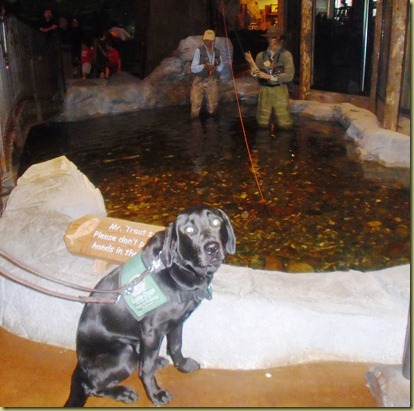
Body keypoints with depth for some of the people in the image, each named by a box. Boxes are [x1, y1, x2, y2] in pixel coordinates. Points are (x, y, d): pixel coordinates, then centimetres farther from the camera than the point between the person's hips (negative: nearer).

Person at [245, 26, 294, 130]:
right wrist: (252, 63, -15)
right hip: (264, 90, 3)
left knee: (284, 124, 0)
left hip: (280, 91, -2)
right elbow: (256, 75, 2)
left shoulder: (286, 55, -8)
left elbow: (289, 76, -13)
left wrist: (269, 76, -16)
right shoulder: (261, 55, 1)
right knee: (263, 123, 8)